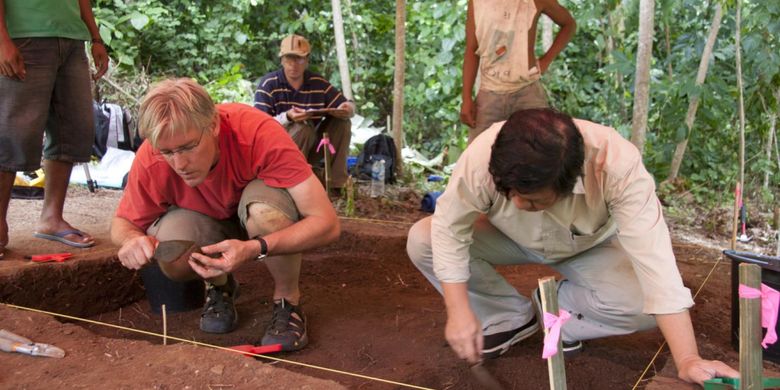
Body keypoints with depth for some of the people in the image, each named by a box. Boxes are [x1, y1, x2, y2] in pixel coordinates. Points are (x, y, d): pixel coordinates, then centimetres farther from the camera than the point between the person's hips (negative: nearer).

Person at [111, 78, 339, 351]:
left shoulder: (257, 132, -36)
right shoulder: (150, 160, -27)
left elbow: (327, 223, -37)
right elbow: (122, 223, -7)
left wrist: (255, 249, -51)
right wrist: (133, 238, -33)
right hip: (210, 221, 3)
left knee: (262, 208, -37)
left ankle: (288, 299, -10)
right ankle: (219, 287, 6)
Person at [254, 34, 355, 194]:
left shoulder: (319, 83, 0)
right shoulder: (268, 84, -11)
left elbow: (348, 105, 1)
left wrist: (348, 109, -25)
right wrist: (287, 117, -36)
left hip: (310, 148, 5)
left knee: (342, 122, -12)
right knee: (303, 129, -33)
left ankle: (336, 184, -12)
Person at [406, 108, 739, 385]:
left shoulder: (618, 165, -41)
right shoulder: (482, 156, -38)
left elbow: (653, 259, -40)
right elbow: (450, 226, -24)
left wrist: (687, 360, -41)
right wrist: (460, 311, -29)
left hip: (589, 247, -1)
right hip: (512, 238, 2)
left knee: (642, 304, -29)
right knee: (421, 240, -21)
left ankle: (560, 308, 1)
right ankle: (512, 317, -2)